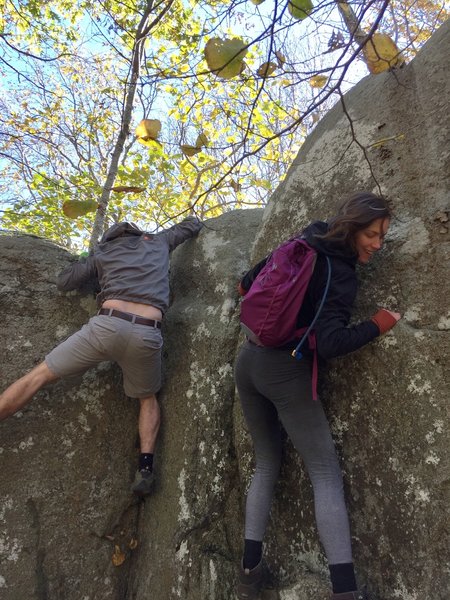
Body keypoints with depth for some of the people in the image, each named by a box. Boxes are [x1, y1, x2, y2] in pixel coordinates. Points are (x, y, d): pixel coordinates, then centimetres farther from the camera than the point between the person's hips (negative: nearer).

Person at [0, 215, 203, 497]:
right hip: (146, 336, 1)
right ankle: (145, 467, 9)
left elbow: (63, 282, 23)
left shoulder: (102, 252, 23)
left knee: (40, 375, 15)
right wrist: (178, 232, 61)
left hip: (107, 325, -1)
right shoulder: (158, 241, 26)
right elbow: (194, 224, 40)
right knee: (148, 399, 26)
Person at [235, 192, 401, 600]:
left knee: (266, 465, 18)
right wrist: (377, 326, -7)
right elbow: (330, 344, -21)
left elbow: (249, 285, 18)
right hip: (285, 371, -7)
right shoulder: (341, 275, -13)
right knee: (326, 473, 3)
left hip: (248, 361, 8)